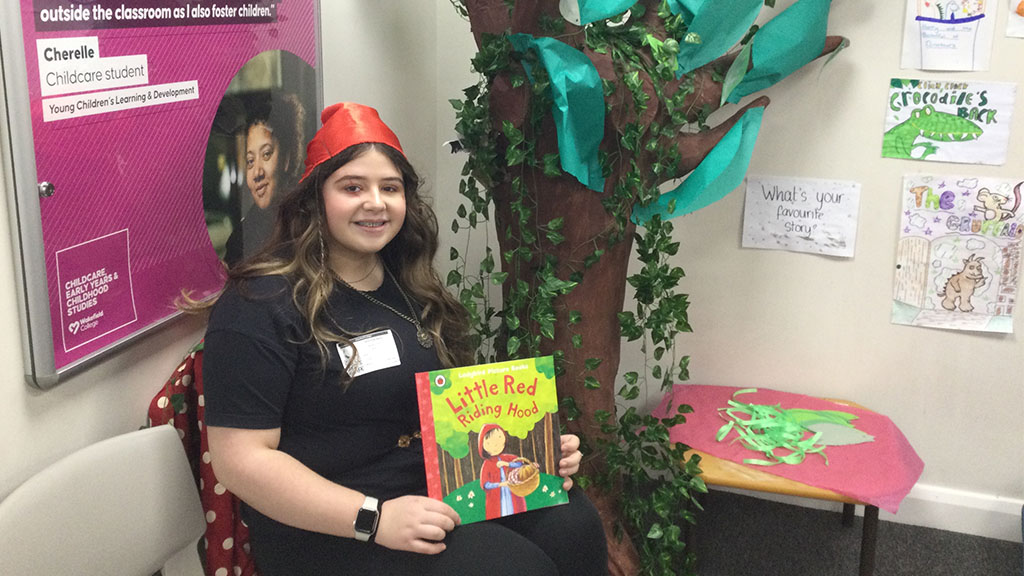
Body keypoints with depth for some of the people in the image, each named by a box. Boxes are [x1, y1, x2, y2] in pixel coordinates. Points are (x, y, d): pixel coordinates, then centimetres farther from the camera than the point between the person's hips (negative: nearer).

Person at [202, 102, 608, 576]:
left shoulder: (413, 287, 13)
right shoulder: (261, 307, -10)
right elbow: (241, 458, -15)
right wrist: (374, 519, -23)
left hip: (445, 490, 7)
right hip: (329, 526, -6)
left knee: (574, 526, -19)